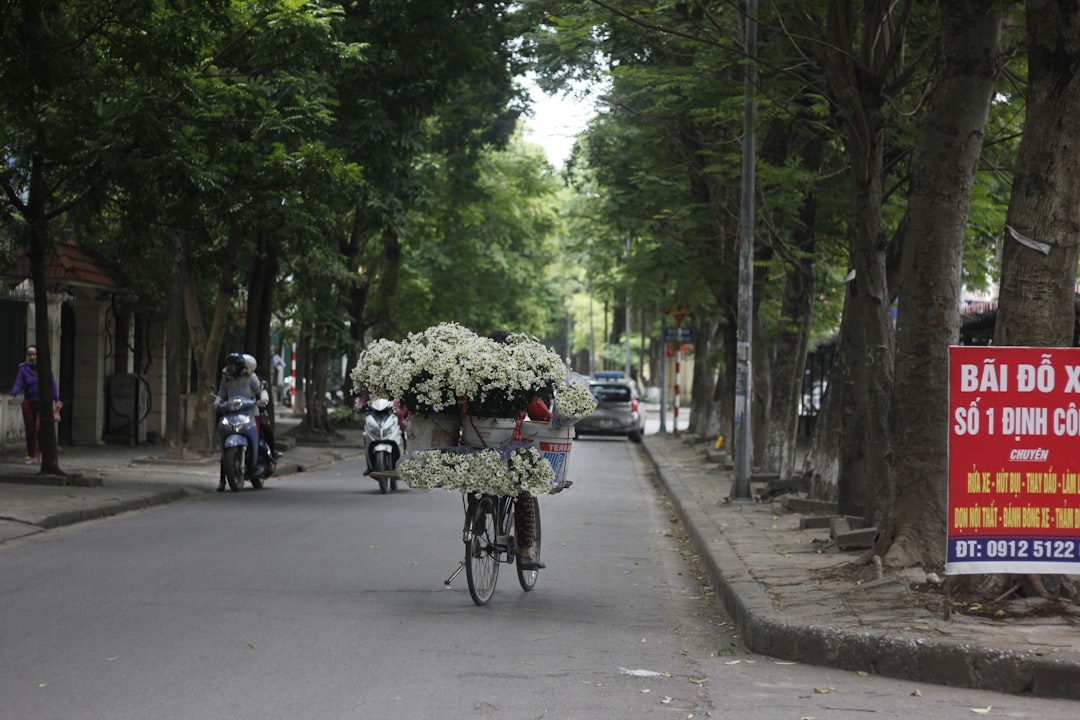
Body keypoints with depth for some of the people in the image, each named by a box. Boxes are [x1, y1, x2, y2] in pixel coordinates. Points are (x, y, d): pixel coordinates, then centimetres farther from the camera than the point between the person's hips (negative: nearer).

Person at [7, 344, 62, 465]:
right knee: (30, 430, 3)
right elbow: (18, 384, -10)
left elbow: (52, 385, 2)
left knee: (40, 428, -15)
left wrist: (57, 400, -4)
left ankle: (41, 454, -1)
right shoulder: (23, 369, 2)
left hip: (43, 403, -2)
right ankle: (31, 456, 11)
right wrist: (12, 395, -28)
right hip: (29, 403, 2)